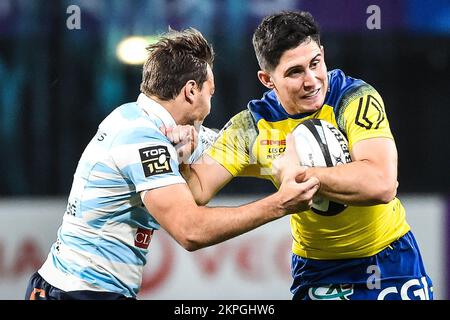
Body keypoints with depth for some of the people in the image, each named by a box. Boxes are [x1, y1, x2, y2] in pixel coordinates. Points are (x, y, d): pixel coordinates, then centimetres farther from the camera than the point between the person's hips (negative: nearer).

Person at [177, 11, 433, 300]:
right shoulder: (252, 126, -10)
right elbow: (198, 191, -9)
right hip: (315, 271, 2)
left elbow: (381, 185, -35)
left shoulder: (357, 100, -21)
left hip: (391, 263, -2)